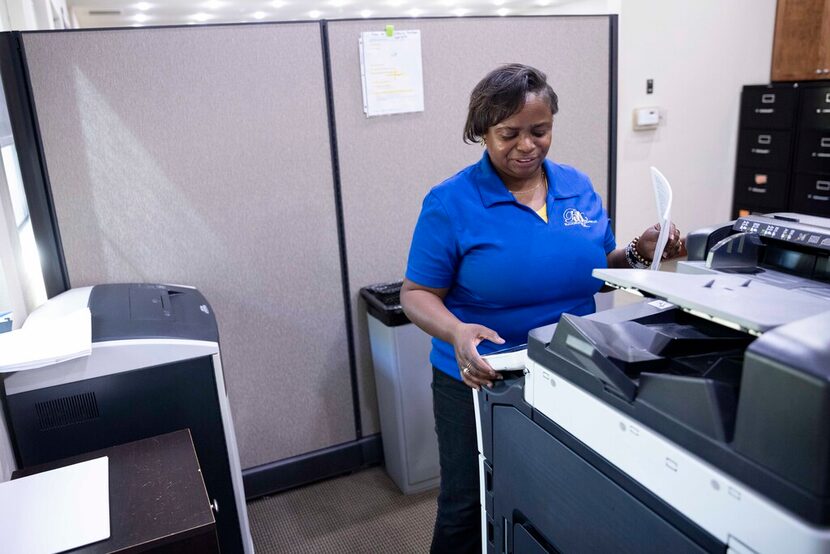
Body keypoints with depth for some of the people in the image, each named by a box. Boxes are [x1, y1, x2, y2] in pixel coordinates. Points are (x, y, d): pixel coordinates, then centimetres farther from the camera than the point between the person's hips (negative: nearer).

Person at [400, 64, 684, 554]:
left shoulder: (579, 187, 2)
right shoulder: (451, 202, -12)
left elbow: (596, 272, 12)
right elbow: (417, 294, -12)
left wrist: (639, 254, -8)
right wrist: (458, 334, -31)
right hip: (482, 381, -3)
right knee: (468, 512, 11)